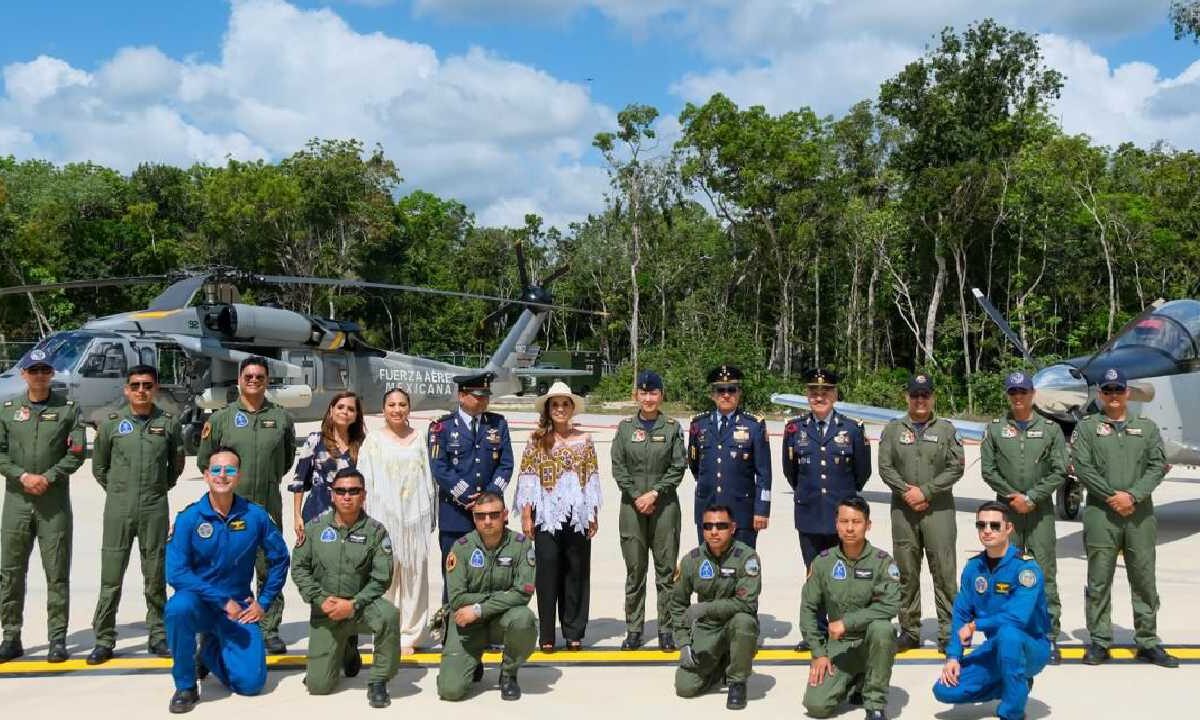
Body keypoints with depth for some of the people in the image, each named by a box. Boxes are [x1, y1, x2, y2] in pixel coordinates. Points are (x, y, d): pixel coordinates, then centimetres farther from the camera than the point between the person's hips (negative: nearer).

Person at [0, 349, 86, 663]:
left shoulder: (68, 408, 4)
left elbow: (77, 453, -2)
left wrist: (47, 477, -13)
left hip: (55, 501, -2)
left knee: (57, 573, 1)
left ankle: (57, 639, 8)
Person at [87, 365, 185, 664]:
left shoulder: (168, 423, 3)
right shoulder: (112, 423, 2)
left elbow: (177, 464, 14)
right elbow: (99, 466, 12)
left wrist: (160, 488, 10)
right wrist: (116, 490, 9)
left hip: (155, 510, 0)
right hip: (118, 510, 0)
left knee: (155, 576, 8)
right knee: (111, 576, 1)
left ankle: (158, 635, 18)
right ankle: (104, 640, 10)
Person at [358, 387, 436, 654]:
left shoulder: (418, 440, 8)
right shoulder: (373, 441, 4)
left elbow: (428, 478, 10)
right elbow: (365, 482, 2)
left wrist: (431, 515, 9)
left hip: (414, 515, 2)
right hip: (384, 516, -1)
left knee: (414, 573, 3)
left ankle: (411, 634, 12)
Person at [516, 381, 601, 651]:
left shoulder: (584, 440, 8)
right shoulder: (537, 440, 3)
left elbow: (592, 479, 9)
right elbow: (528, 479, 1)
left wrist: (594, 516, 6)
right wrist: (526, 516, -4)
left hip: (577, 515, 2)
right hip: (547, 515, -1)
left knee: (577, 573, 6)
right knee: (547, 573, 0)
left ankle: (574, 633, 16)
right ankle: (547, 635, 8)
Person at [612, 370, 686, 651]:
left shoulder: (672, 428, 3)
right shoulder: (625, 427, 6)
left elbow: (678, 467, -1)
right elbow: (618, 467, 3)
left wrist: (654, 493, -10)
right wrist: (636, 497, -7)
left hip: (665, 504, -1)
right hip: (632, 506, 1)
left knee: (666, 568, 1)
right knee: (634, 569, 5)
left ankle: (666, 629, 10)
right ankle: (634, 630, 13)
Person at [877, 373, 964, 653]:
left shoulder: (946, 429, 6)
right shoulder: (893, 429, 9)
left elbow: (956, 467, -2)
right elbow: (885, 467, 3)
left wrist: (925, 491, -10)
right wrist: (907, 492, -10)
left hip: (939, 509, -1)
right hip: (903, 509, 1)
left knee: (944, 571, -3)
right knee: (906, 573, 7)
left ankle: (947, 632, 4)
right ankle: (909, 631, 16)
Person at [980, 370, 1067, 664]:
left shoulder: (1050, 429, 5)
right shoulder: (995, 429, 7)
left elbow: (1059, 471, -2)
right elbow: (988, 469, 2)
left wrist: (1031, 497, -9)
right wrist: (1012, 495, -7)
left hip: (1041, 509, -1)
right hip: (1006, 508, 1)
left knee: (1045, 573, -3)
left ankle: (1050, 636, 1)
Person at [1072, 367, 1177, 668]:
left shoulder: (1147, 427, 11)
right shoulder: (1087, 427, 6)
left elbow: (1157, 466, 2)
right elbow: (1082, 467, -4)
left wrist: (1133, 495, -11)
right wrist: (1113, 496, -12)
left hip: (1140, 513, 2)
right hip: (1101, 512, -2)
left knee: (1144, 580, 6)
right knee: (1099, 581, 2)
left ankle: (1148, 642, 16)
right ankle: (1099, 642, 11)